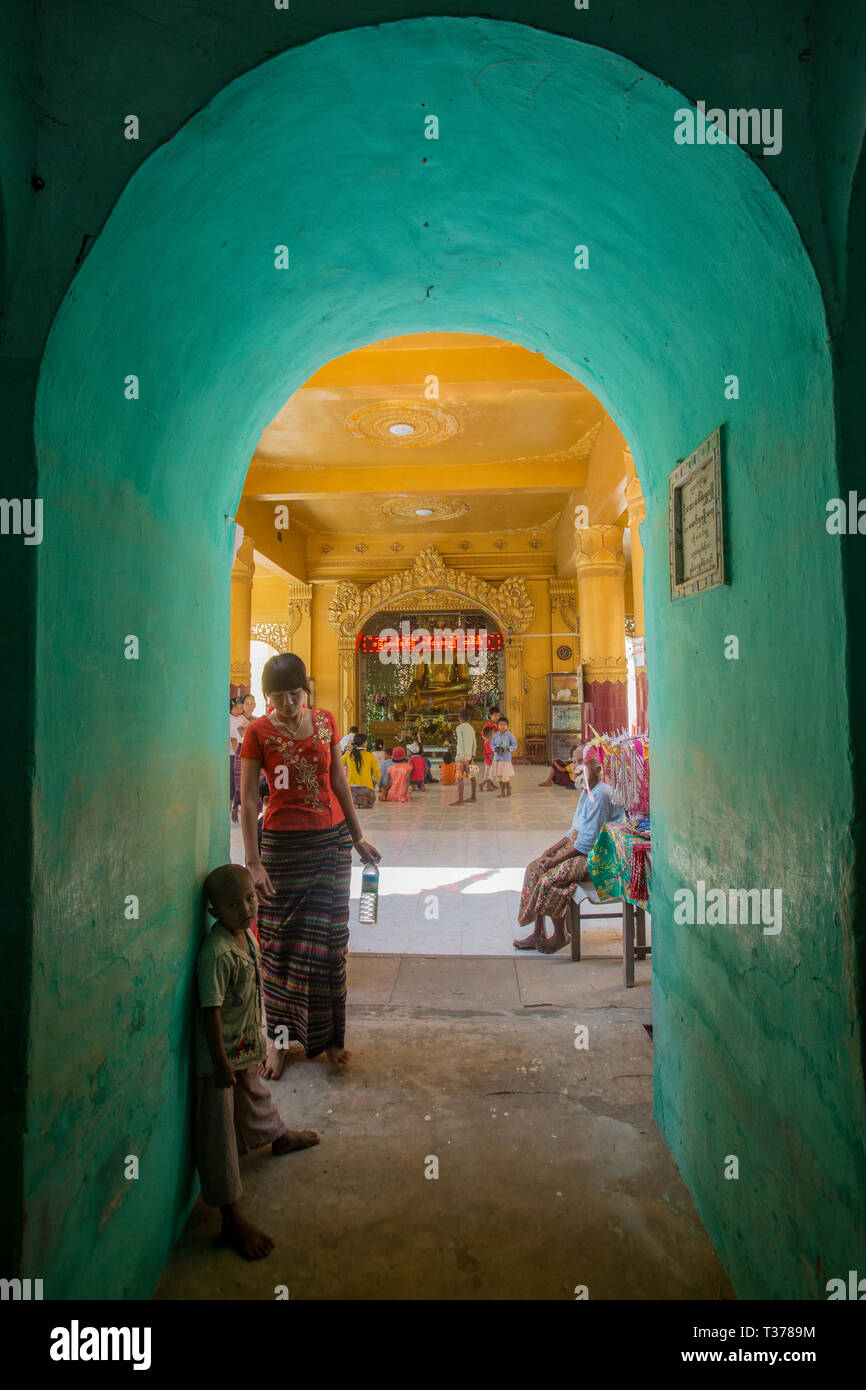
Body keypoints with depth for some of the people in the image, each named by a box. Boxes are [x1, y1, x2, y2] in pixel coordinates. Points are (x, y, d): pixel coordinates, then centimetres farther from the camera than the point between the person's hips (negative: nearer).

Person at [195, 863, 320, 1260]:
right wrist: (221, 1062, -24)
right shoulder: (217, 953, -32)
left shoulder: (246, 934, -3)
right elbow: (211, 1010, -28)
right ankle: (232, 1219, 16)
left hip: (245, 1047, 9)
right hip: (221, 1055, -9)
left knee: (254, 1092, 33)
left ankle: (278, 1136, 59)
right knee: (220, 1133, 4)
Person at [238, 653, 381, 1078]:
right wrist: (252, 861, -13)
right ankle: (279, 1036, 22)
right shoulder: (259, 732, -7)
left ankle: (328, 1036, 23)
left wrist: (358, 838, 12)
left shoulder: (325, 722, 3)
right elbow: (247, 799, -7)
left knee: (328, 939, 9)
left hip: (332, 840, 3)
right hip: (282, 844, -3)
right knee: (281, 942, 5)